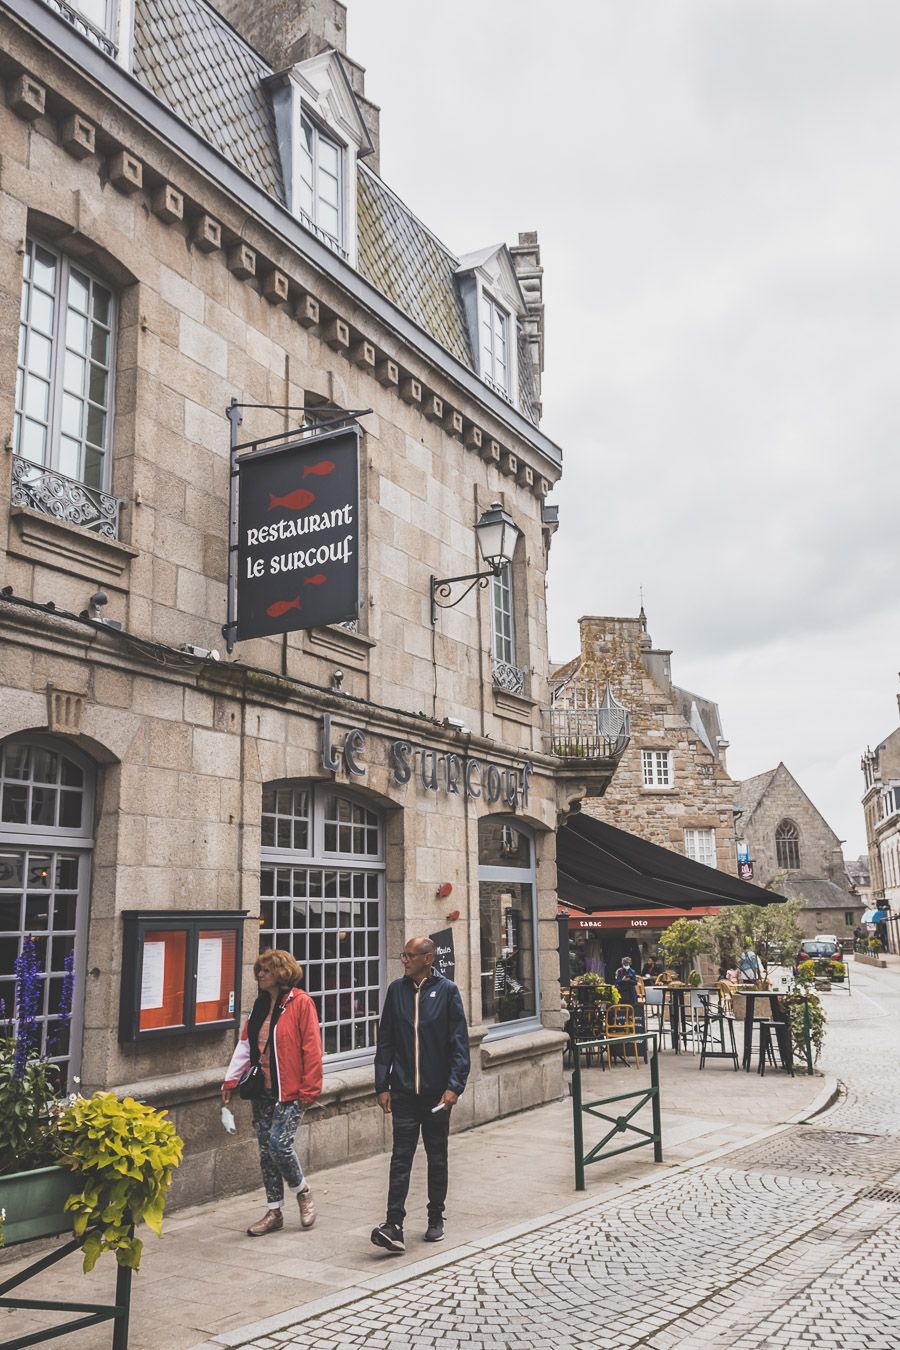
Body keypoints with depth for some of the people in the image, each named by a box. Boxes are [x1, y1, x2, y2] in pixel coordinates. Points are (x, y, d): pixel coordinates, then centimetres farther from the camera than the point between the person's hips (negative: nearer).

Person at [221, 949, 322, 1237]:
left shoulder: (301, 1003, -10)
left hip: (290, 1091, -7)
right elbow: (245, 1045, 14)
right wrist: (231, 1081, 8)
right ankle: (274, 1212, 21)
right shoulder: (260, 1006, 12)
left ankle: (303, 1192, 14)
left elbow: (311, 1048, -12)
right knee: (266, 1150, 9)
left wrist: (309, 1089, -14)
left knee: (279, 1144, -13)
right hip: (263, 1090, 7)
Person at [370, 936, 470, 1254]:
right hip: (404, 1091, 1)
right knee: (401, 1158, -3)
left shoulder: (446, 991, -5)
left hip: (437, 1092, -1)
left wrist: (454, 1086, -13)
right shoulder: (397, 990, 3)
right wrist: (383, 1085, 3)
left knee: (437, 1158, 12)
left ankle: (436, 1219, 26)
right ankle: (394, 1226, -4)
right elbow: (385, 1042, 7)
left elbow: (459, 1043, -6)